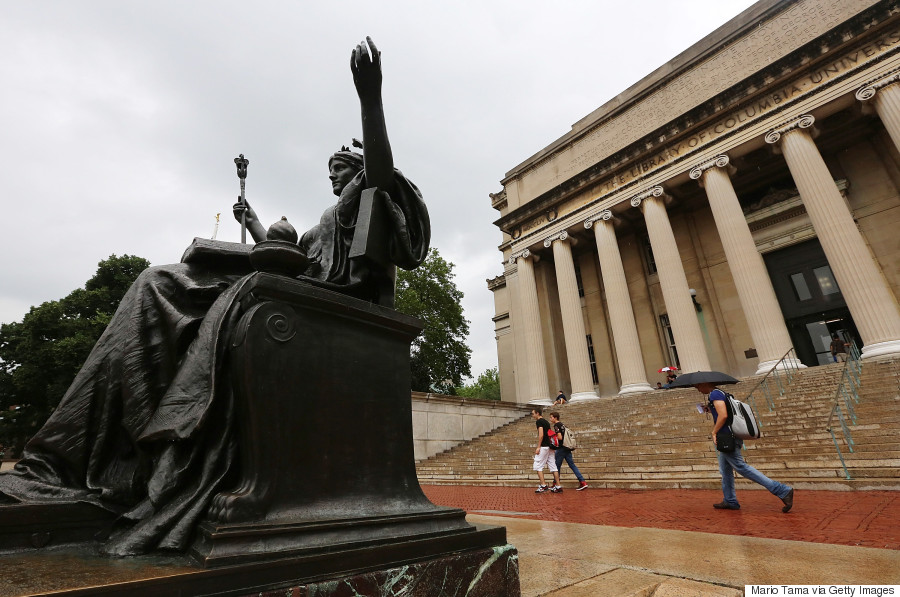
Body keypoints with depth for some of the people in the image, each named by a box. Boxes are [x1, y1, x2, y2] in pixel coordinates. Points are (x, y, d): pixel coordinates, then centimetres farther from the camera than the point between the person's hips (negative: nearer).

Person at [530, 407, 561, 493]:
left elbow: (541, 434, -18)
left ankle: (543, 486, -4)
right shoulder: (546, 421, 17)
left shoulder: (539, 421, -9)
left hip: (543, 447, -9)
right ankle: (558, 486, 10)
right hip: (549, 446, 9)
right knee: (552, 466, 9)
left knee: (538, 466, -2)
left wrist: (538, 447, -17)